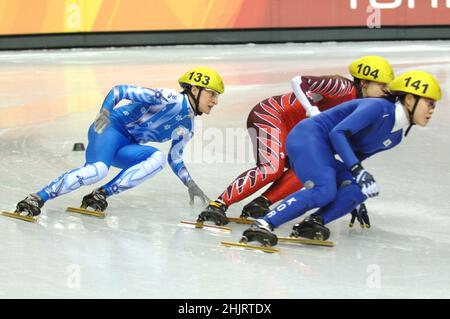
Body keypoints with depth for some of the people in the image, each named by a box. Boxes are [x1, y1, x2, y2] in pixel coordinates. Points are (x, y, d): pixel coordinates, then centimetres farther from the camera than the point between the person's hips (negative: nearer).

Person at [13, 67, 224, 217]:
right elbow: (120, 90, -13)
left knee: (157, 159, -23)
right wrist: (105, 112, -27)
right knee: (98, 170, -35)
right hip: (111, 128, -8)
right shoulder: (168, 98, -11)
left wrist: (190, 185, 16)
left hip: (126, 147, 8)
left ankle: (100, 196, -24)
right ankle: (37, 199, -28)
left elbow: (175, 159, 25)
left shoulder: (188, 127, 14)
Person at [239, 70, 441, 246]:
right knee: (324, 191, -29)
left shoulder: (395, 137, 14)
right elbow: (338, 133, -22)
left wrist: (357, 195, 22)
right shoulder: (378, 107, -14)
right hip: (307, 136, -9)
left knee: (358, 190, -9)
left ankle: (312, 224, -20)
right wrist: (358, 170, -28)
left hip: (323, 154, 9)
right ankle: (263, 225, -32)